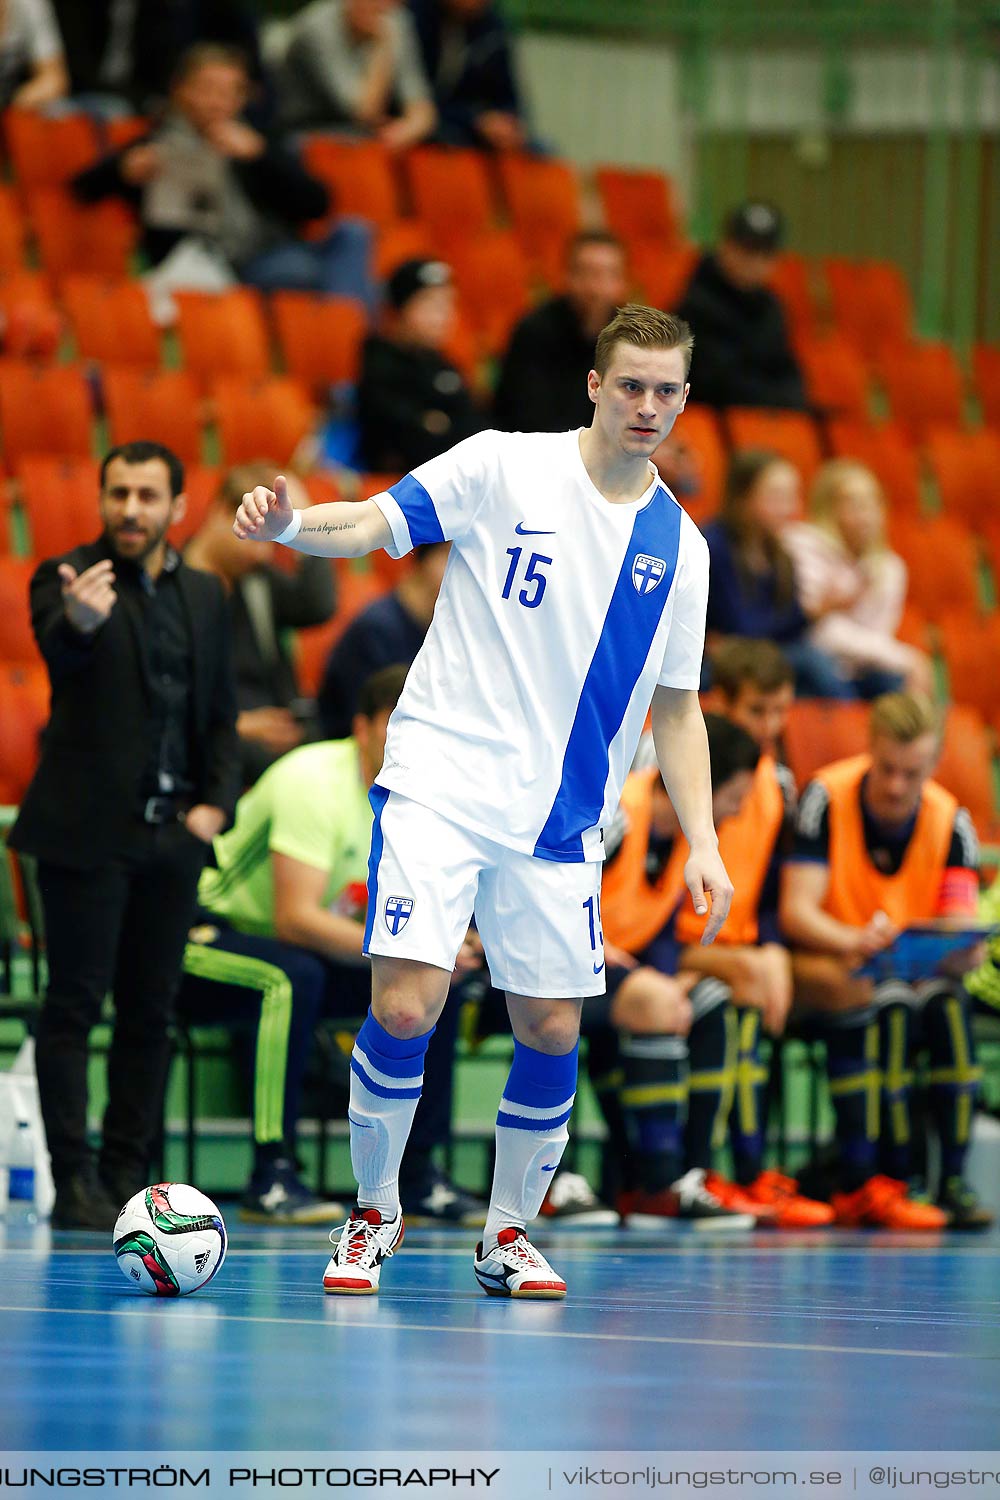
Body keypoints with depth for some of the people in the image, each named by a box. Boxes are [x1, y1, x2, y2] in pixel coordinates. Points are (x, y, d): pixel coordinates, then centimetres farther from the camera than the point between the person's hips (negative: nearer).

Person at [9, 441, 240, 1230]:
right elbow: (58, 651, -27)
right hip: (90, 831, -5)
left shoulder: (204, 595, 12)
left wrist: (215, 803, 2)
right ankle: (76, 1184, -4)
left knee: (151, 1011, 7)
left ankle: (129, 1175, 13)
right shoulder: (68, 579, -5)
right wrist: (79, 621, -50)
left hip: (173, 834, 5)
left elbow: (222, 715, 17)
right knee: (75, 1006, -4)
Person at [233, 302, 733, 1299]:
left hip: (560, 822, 4)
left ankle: (507, 1235, 21)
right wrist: (290, 523, -31)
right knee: (404, 1004, -14)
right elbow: (372, 525, -9)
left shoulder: (677, 544, 9)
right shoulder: (504, 468, -3)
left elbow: (676, 709, 15)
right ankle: (374, 1215, 7)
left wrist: (703, 844, 7)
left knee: (551, 1028, 2)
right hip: (441, 784, -4)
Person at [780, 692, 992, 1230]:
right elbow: (796, 912, -19)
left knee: (947, 1001, -31)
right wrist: (855, 940, -39)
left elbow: (966, 950, -10)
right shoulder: (827, 797, -12)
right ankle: (878, 1181, -38)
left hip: (916, 972, 3)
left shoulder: (949, 820, -4)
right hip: (828, 967, -3)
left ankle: (953, 1180, -29)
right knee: (886, 1002, -35)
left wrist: (960, 950, -36)